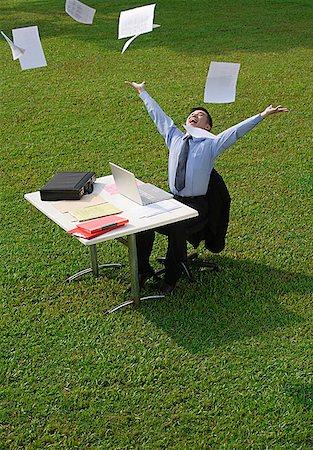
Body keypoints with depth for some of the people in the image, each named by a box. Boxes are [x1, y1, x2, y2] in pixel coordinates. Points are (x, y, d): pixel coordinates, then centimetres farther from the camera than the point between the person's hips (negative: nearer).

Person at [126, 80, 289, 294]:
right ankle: (143, 270, -2)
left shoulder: (211, 144, 4)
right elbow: (158, 115, 22)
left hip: (196, 205, -4)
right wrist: (142, 92, 30)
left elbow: (237, 130, -6)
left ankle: (172, 276, -12)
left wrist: (263, 115, -16)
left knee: (177, 227, -32)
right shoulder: (175, 138, 15)